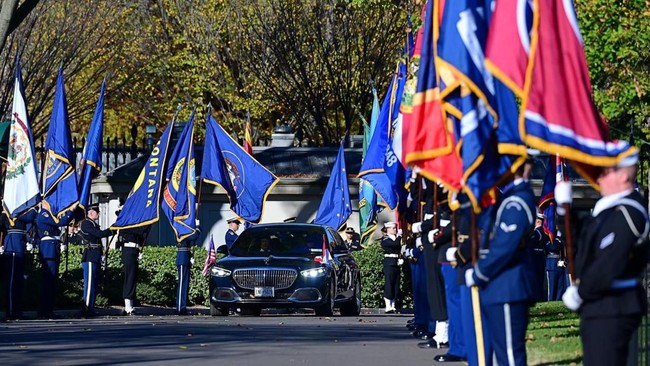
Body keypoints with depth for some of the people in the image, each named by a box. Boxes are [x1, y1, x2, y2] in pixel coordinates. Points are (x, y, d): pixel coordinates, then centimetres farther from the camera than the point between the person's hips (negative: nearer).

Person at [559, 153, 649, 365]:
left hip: (611, 310, -11)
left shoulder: (626, 213, -19)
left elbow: (609, 266, -26)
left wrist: (579, 293, -15)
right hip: (600, 309, 11)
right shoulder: (610, 208, 15)